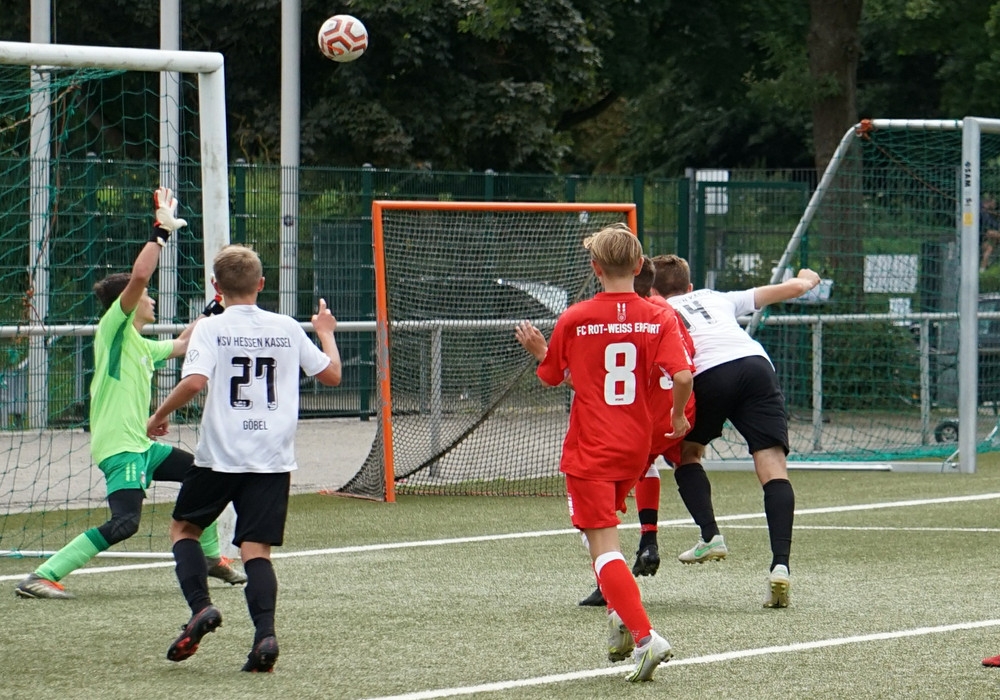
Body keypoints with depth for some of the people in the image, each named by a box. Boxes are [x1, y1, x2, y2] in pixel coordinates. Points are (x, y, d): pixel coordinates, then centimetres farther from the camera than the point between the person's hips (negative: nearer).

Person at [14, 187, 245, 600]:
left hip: (141, 445, 10)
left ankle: (210, 556, 37)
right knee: (124, 524, -25)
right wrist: (162, 232, -18)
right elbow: (139, 275, -22)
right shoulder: (112, 329, -7)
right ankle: (41, 577, -26)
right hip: (119, 447, -10)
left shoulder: (142, 346, 19)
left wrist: (209, 314, 35)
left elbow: (181, 345, 40)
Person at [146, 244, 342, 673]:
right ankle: (264, 634, -19)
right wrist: (326, 332, 33)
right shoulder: (288, 329, 6)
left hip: (220, 455, -3)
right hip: (274, 459, 3)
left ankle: (201, 608, -2)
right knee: (256, 549, 1)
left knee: (184, 527, 18)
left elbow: (194, 382, -19)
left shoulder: (211, 329, -4)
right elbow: (331, 375, 15)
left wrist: (160, 415, -2)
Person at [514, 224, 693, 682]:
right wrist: (678, 416, 4)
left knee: (603, 548, -8)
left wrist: (537, 349, 29)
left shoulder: (573, 320, -6)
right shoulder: (658, 320, -3)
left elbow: (552, 376, 8)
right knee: (605, 532, 29)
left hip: (589, 454, -4)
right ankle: (621, 618, 20)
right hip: (635, 448, 4)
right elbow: (682, 376, -15)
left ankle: (645, 638, -23)